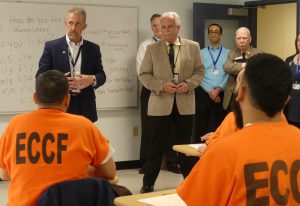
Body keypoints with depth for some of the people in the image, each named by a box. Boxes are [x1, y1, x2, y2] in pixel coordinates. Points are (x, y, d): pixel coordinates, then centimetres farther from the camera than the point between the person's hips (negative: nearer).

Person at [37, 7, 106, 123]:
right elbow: (41, 76, 0)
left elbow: (101, 75, 9)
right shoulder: (52, 46, 3)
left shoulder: (93, 48, 10)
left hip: (85, 108, 2)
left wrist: (92, 79, -15)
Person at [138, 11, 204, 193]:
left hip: (185, 104, 1)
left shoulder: (193, 47, 4)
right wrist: (161, 85, -15)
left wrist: (189, 84, -12)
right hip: (160, 104, -1)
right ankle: (148, 184, 12)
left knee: (185, 145, 12)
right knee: (157, 146, 3)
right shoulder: (152, 49, 1)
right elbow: (144, 75, 0)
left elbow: (199, 71, 6)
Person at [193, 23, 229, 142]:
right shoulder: (201, 53, 9)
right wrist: (210, 91, -11)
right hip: (203, 93, 0)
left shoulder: (228, 53, 8)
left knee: (219, 128, 2)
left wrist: (218, 89, -13)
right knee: (201, 126, 1)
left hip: (222, 94, 0)